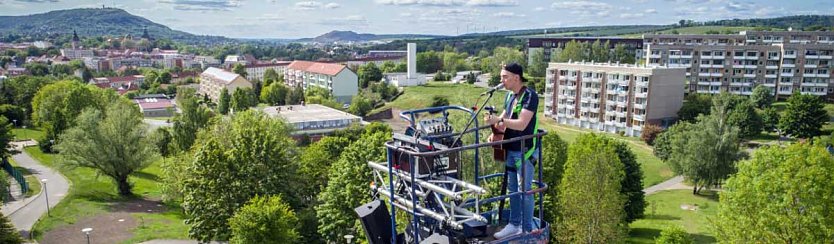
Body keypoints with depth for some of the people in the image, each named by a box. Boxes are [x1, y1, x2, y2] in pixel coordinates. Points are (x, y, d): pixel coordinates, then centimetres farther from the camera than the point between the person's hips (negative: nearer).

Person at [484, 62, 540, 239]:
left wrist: (498, 120, -29)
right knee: (512, 189, 15)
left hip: (525, 151, -8)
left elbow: (521, 124, -25)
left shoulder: (530, 96, -16)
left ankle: (527, 230, 13)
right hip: (510, 149, 8)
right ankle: (514, 224, 28)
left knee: (524, 190, 0)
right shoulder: (510, 95, 9)